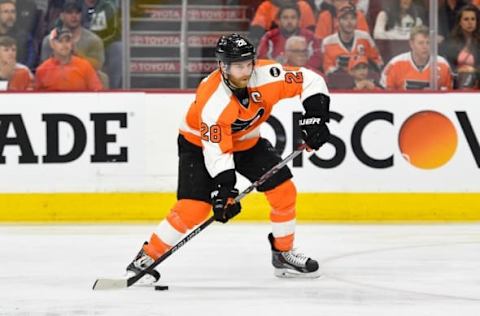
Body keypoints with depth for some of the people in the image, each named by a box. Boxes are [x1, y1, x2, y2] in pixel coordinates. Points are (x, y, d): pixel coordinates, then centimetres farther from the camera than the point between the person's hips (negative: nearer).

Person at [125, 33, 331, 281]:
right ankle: (147, 258, -8)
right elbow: (216, 151, -35)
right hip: (201, 143, -6)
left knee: (284, 191, -3)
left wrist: (315, 116, -22)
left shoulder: (267, 75, -25)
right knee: (194, 207, -20)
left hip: (246, 141, 6)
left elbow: (310, 81, -13)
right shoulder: (212, 100, -37)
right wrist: (223, 189, -41)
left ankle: (283, 254, 15)